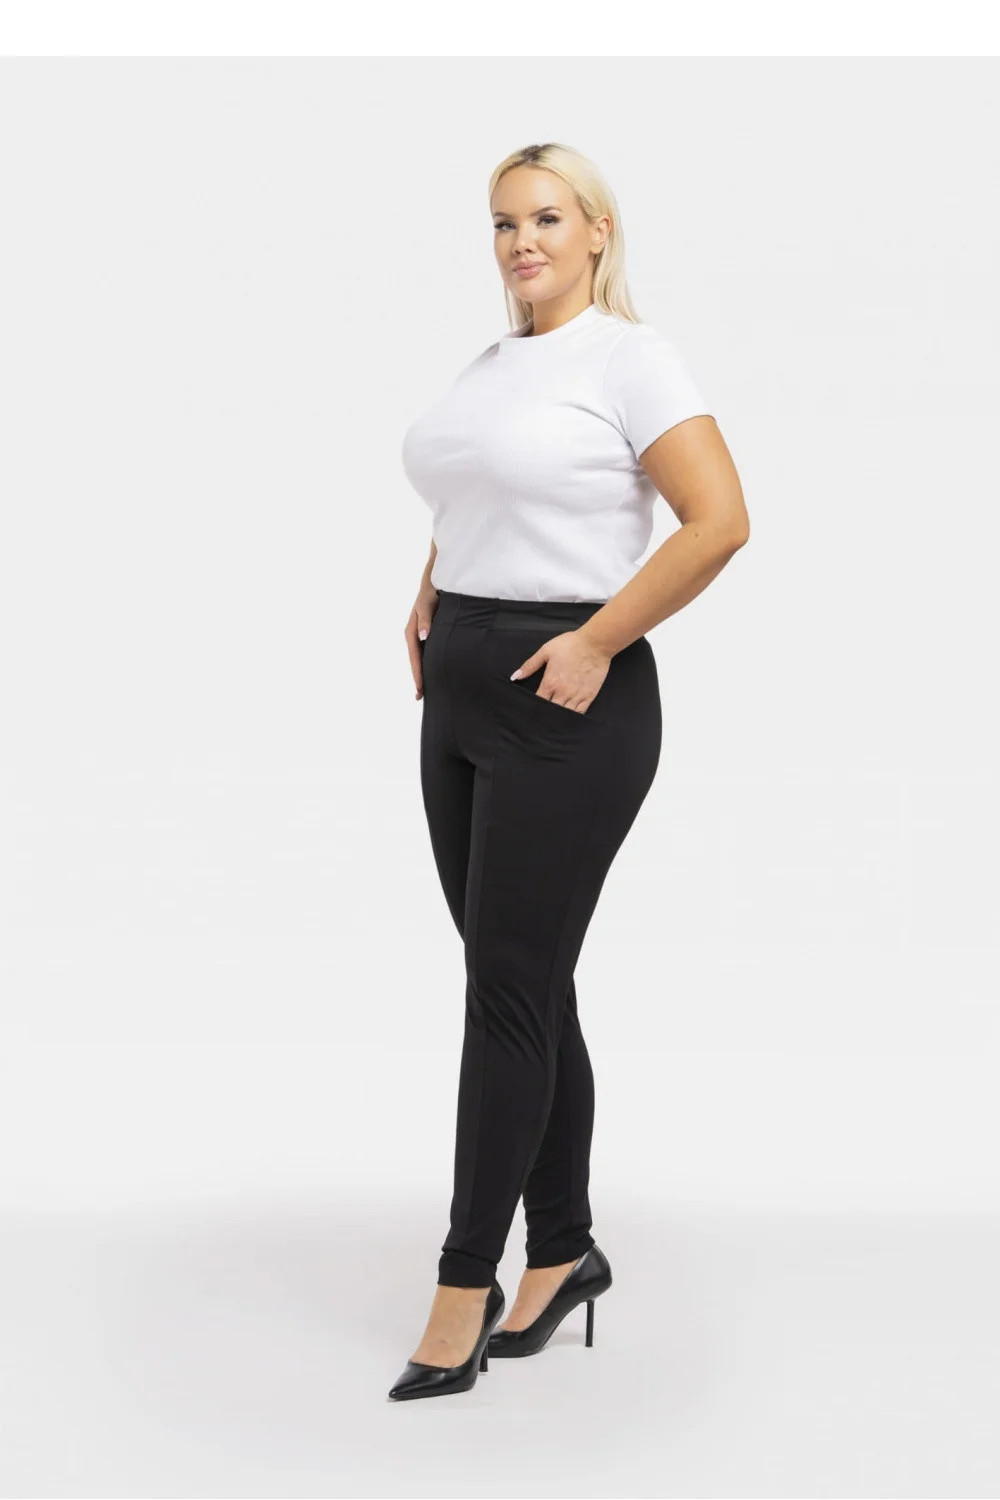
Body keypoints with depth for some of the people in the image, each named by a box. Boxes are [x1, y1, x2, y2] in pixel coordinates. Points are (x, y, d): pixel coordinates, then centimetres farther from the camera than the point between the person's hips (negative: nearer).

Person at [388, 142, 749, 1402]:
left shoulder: (630, 358, -8)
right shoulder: (490, 366, 16)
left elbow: (720, 520, -17)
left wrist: (597, 642, -17)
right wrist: (426, 606, 16)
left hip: (566, 700, -8)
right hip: (461, 695, 8)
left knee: (510, 990, -5)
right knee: (524, 983, 11)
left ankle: (466, 1285, 4)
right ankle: (564, 1250, 23)